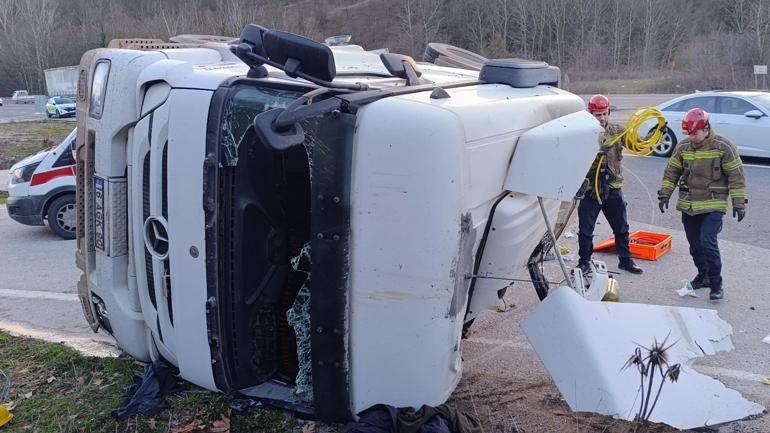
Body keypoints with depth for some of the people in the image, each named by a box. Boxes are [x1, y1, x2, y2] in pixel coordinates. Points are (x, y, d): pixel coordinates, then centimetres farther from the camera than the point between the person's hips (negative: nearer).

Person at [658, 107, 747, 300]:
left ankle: (716, 284, -2)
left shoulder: (723, 147, -10)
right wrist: (664, 194, 4)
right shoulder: (683, 147, 3)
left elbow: (736, 176, -7)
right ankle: (703, 275, 31)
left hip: (713, 206, -5)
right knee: (695, 244, 12)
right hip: (688, 205, 5)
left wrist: (739, 203, -9)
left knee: (707, 242, -15)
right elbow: (672, 172, 11)